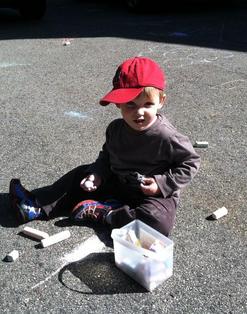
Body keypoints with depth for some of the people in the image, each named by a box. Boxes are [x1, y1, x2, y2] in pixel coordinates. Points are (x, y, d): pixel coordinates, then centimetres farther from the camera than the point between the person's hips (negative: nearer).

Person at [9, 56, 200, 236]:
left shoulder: (167, 137, -25)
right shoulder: (116, 129, -7)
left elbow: (191, 162, -13)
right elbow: (107, 155, 9)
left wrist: (162, 184, -20)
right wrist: (97, 174, -10)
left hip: (156, 194, -5)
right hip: (118, 184, 6)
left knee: (160, 223, -35)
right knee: (81, 175, 6)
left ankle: (104, 213, -19)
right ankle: (37, 206, 7)